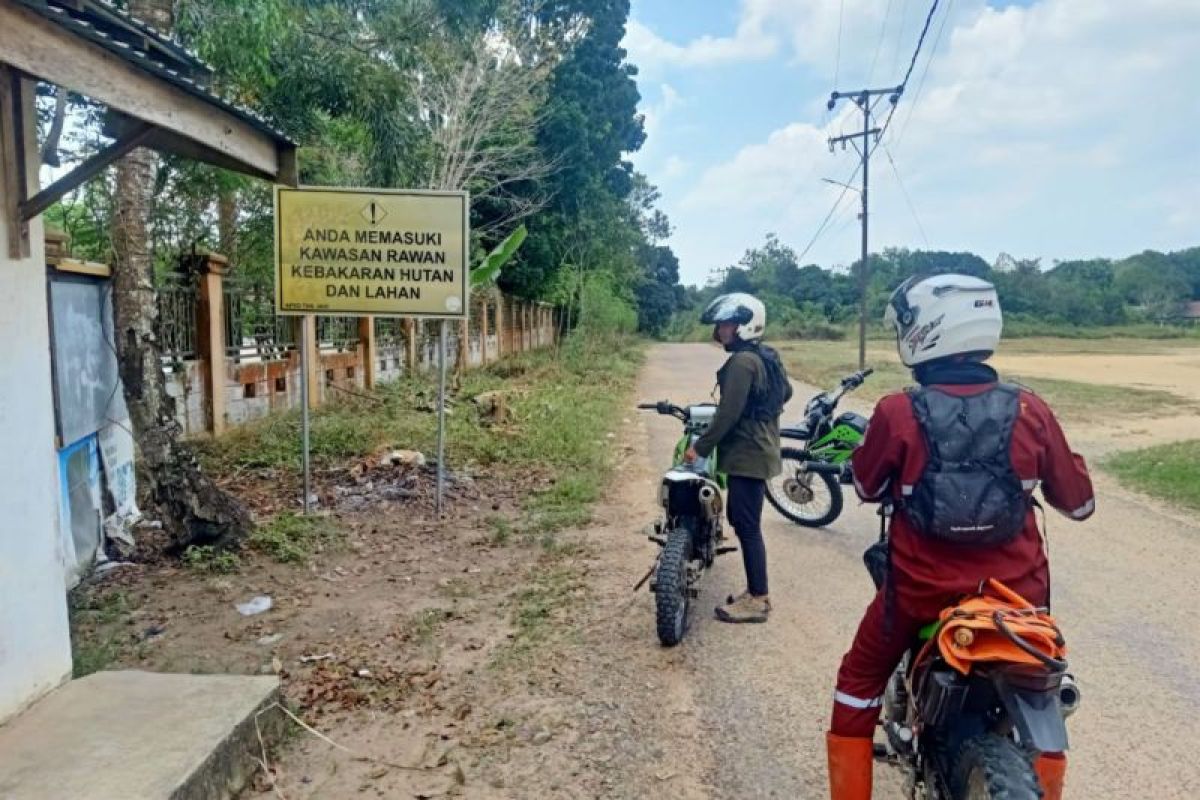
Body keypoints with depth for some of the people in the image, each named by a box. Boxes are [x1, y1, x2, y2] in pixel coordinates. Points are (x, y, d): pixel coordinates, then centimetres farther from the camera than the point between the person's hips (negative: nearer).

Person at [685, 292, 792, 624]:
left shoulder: (742, 361, -18)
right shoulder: (767, 356, 12)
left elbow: (728, 413, -21)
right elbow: (786, 392, 24)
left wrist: (700, 447, -15)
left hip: (746, 454, -10)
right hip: (762, 450, 10)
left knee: (746, 526, -3)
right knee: (746, 523, 16)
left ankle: (757, 600, 5)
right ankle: (756, 592, 24)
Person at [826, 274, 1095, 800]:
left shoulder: (897, 413, -17)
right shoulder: (1030, 411, -10)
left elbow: (867, 488, 1)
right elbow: (1078, 502, 2)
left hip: (921, 589, -2)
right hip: (1016, 590, 2)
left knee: (859, 682, 22)